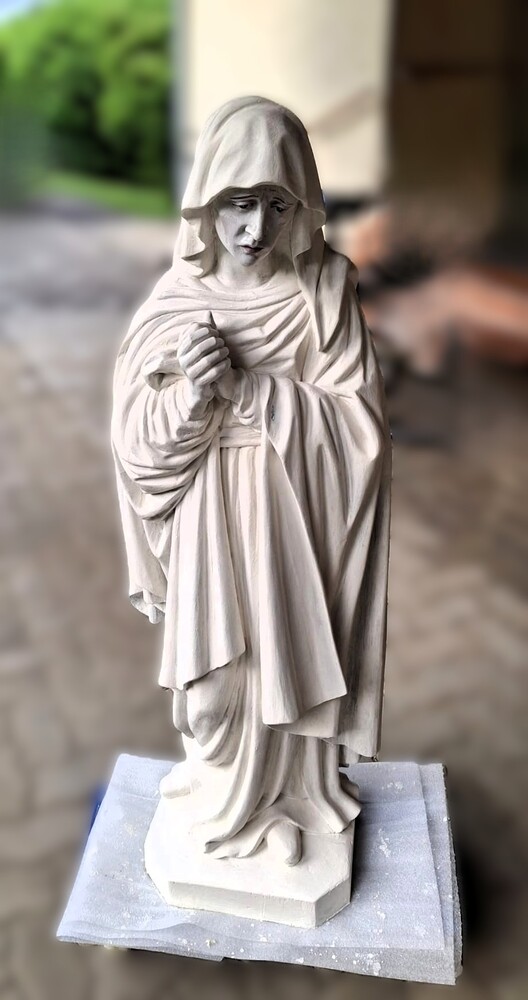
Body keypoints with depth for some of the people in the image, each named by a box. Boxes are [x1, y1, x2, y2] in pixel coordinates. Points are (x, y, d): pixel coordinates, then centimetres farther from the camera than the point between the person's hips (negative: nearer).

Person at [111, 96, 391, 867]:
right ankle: (223, 794, 46)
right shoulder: (174, 301, -6)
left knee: (286, 665, 16)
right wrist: (191, 394, -25)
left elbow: (360, 427, -15)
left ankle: (287, 796, 45)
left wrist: (245, 387, -23)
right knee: (214, 679, 16)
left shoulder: (325, 292, -10)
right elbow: (135, 438, -5)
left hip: (293, 527, -1)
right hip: (208, 529, 2)